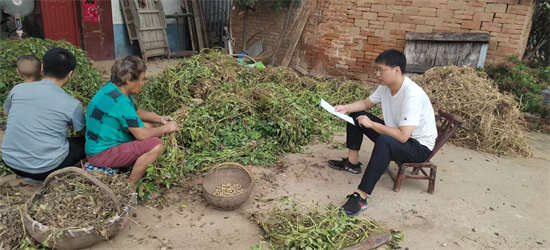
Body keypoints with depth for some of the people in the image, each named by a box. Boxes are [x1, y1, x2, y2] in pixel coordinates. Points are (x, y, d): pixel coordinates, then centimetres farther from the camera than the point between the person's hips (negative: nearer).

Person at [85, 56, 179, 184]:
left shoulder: (113, 88, 3)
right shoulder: (119, 101, -28)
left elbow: (137, 112, 17)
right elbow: (142, 135, -27)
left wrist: (160, 119, 3)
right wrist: (167, 128, -12)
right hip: (101, 154, -10)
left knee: (153, 125, 14)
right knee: (155, 145, -26)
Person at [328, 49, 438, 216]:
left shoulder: (412, 96, -32)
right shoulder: (385, 86, -7)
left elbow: (403, 136, -37)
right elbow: (366, 103, 11)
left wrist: (372, 124, -27)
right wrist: (345, 108, -8)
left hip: (419, 146, -9)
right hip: (396, 136, 9)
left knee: (384, 141, -41)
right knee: (356, 116, 6)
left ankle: (361, 197, -37)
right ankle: (352, 163, 15)